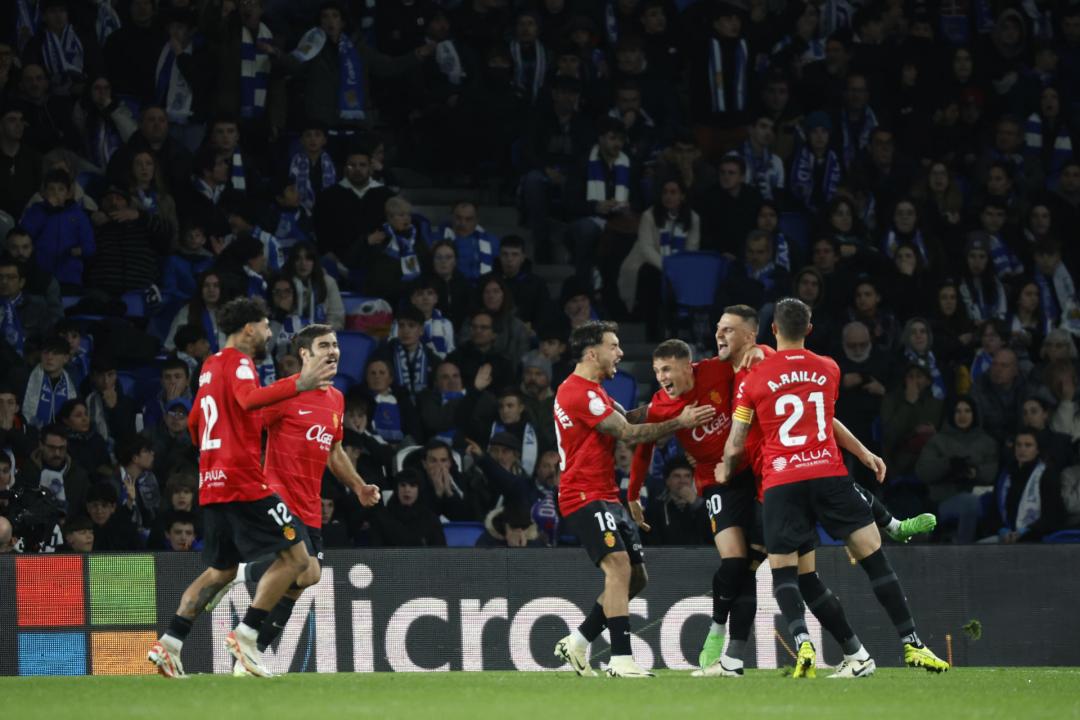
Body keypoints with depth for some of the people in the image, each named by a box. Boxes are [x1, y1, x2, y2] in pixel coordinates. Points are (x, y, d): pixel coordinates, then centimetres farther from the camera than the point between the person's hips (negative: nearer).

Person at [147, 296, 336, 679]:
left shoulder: (211, 366, 19)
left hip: (212, 485, 9)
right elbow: (248, 399, -30)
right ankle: (246, 635, -12)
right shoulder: (239, 363, -8)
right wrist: (297, 384, -39)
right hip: (243, 480, -9)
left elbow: (194, 424, 30)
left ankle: (169, 643, 7)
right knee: (295, 556, -6)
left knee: (222, 570, 17)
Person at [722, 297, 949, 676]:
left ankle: (802, 643, -20)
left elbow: (735, 446, 7)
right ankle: (911, 643, 3)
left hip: (781, 483, -1)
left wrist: (725, 472, 27)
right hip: (830, 474, 1)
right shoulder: (829, 370, 12)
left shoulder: (753, 378, 4)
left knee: (783, 571, 5)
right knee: (874, 557, 5)